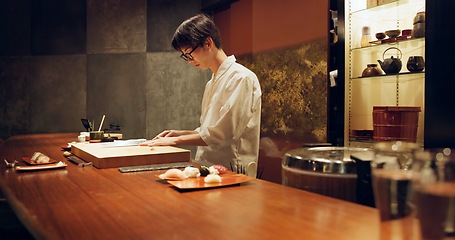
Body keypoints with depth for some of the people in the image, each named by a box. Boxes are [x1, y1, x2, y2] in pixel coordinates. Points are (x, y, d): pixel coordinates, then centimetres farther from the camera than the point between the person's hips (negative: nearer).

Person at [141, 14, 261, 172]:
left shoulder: (242, 78, -10)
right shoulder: (212, 83, 18)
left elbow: (221, 135, -16)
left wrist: (176, 140, -9)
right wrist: (180, 133, 7)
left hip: (231, 171, -7)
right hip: (207, 166, 7)